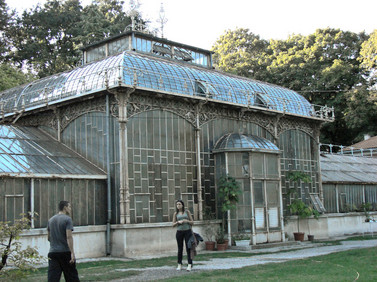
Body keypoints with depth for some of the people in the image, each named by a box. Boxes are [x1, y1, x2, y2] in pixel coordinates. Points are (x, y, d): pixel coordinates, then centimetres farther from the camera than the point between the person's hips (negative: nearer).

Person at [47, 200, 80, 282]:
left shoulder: (51, 220, 12)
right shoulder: (67, 219, -7)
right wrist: (72, 253, -20)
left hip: (52, 252, 5)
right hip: (65, 252, -5)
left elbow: (49, 237, 17)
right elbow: (69, 237, -17)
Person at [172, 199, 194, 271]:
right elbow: (173, 224, 8)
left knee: (188, 248, -7)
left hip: (187, 231, -2)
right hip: (179, 232, 2)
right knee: (180, 249, 7)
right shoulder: (176, 213, 7)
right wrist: (178, 222, -11)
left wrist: (187, 221, -14)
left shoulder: (187, 211, 4)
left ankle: (190, 265, -7)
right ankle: (179, 265, 16)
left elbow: (192, 222, 5)